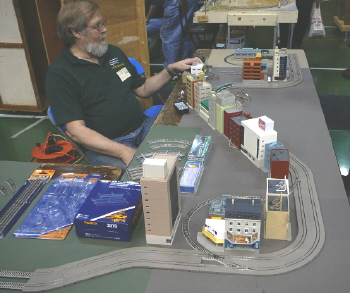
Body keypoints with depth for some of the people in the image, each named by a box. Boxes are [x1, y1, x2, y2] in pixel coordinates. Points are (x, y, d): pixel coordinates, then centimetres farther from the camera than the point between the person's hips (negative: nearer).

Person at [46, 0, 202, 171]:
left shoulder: (113, 52, 13)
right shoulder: (59, 74, -8)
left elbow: (142, 89, 23)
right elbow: (77, 131, -16)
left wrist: (171, 70, 7)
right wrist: (124, 152, -27)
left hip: (143, 126, 7)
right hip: (104, 145, -6)